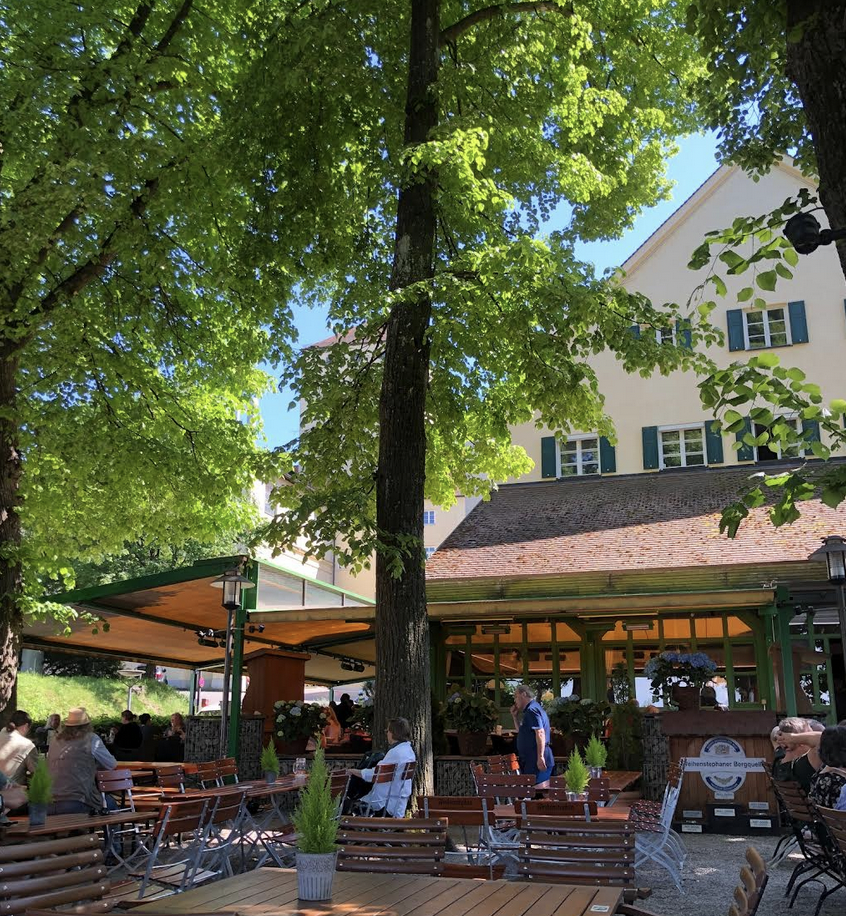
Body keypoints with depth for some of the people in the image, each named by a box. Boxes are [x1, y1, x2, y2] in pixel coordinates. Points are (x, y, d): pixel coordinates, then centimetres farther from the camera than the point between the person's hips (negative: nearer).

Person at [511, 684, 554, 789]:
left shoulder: (532, 710, -12)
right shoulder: (534, 708, 21)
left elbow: (540, 733, -24)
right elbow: (521, 731, 32)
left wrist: (540, 757, -28)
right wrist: (515, 716, 20)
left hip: (536, 760, -11)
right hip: (531, 759, 11)